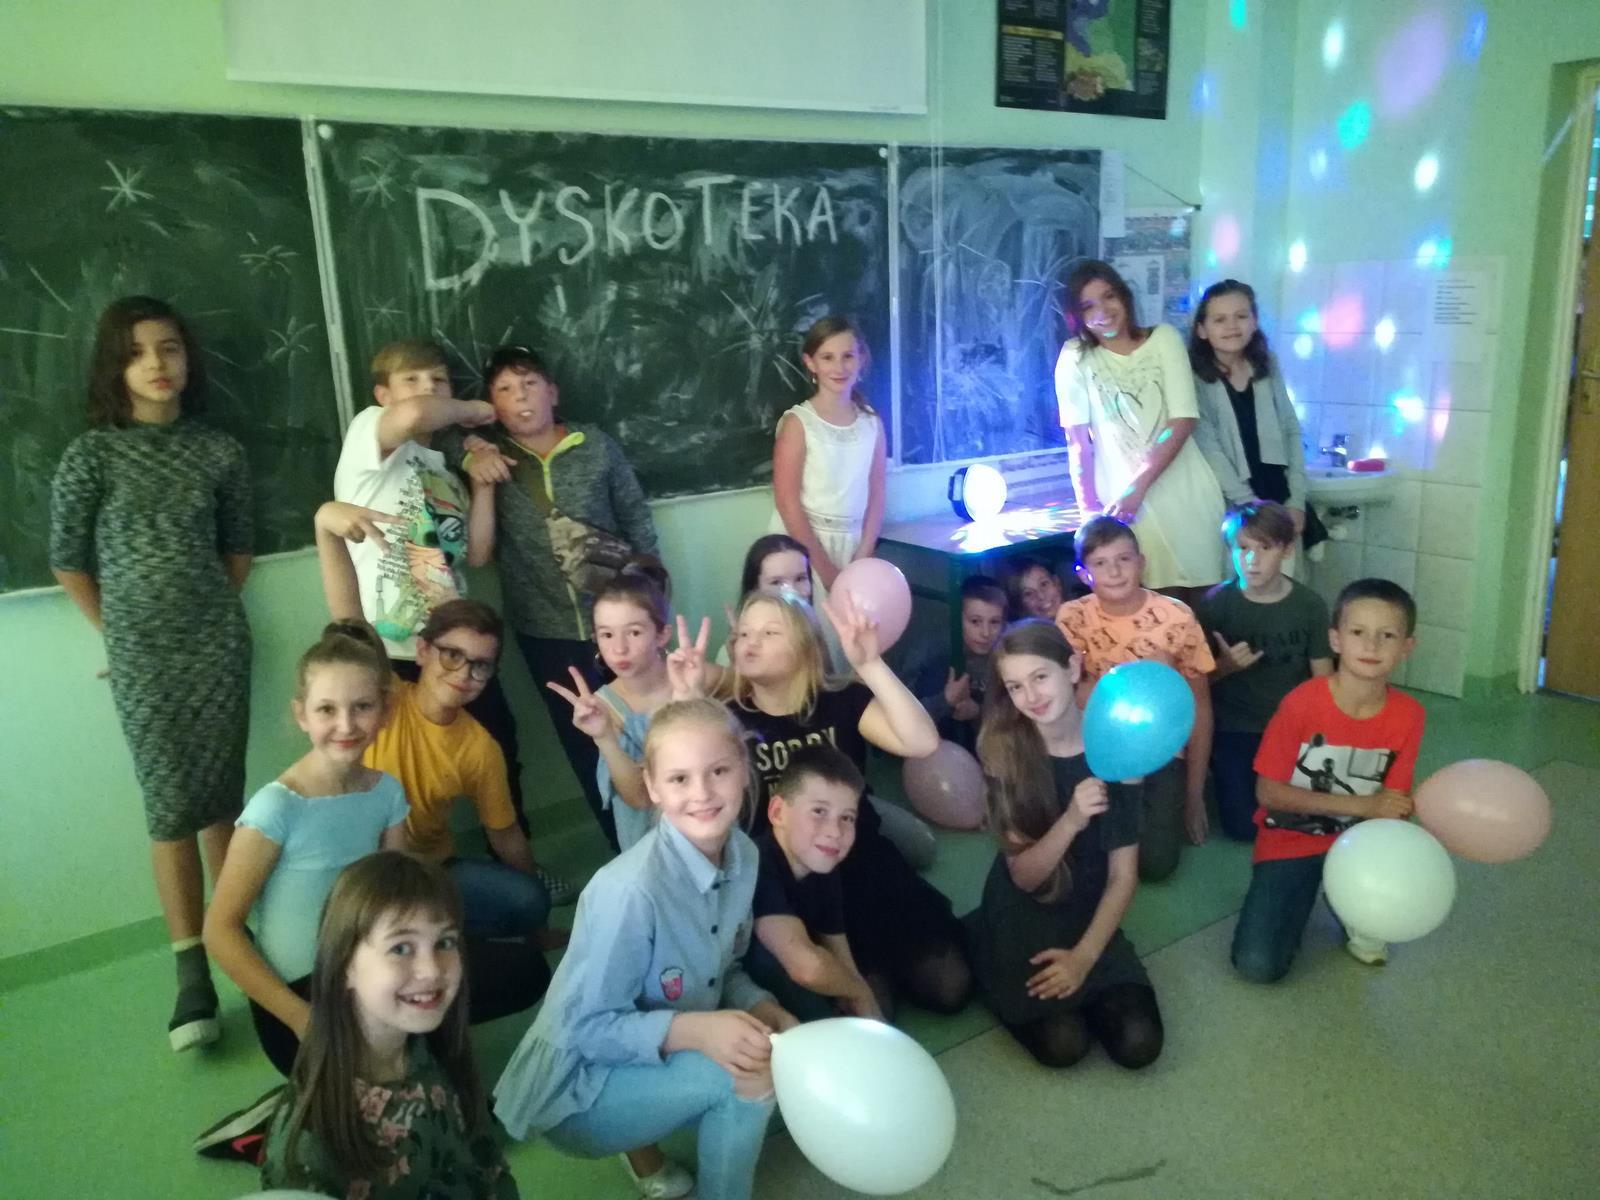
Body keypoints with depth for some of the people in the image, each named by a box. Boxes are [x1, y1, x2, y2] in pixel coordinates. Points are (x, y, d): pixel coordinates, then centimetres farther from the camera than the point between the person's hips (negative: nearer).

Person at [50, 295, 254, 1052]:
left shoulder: (220, 452, 3)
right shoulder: (91, 454, -3)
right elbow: (67, 562, 2)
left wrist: (211, 611, 9)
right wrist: (121, 632, 6)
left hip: (220, 644, 2)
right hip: (142, 658, -2)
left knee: (223, 800, 7)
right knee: (171, 807, -2)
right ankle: (193, 974, 3)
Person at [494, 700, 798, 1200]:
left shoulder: (743, 854, -9)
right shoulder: (630, 890, -31)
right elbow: (583, 1028, -24)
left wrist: (764, 1009, -14)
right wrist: (694, 1030, -35)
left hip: (661, 1056, 7)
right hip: (580, 1090, -7)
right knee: (751, 1075, -24)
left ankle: (644, 1143, 14)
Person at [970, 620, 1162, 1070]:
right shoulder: (1003, 750, -15)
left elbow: (1123, 874, -7)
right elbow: (1024, 875, -17)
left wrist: (1085, 955, -14)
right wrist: (1072, 820, -34)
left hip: (1090, 916, 2)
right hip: (1022, 920, -2)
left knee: (1139, 1044, -15)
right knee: (1062, 1045, -18)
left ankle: (1082, 984, 14)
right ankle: (1007, 987, 12)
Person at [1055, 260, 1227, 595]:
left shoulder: (1164, 339, 5)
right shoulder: (1075, 357, 2)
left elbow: (1184, 421, -4)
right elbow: (1078, 440, -1)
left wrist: (1139, 486, -13)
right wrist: (1089, 508, -7)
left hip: (1184, 494, 2)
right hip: (1121, 500, -1)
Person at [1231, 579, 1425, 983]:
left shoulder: (1407, 715, -11)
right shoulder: (1302, 703, -21)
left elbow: (1392, 803, -5)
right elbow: (1268, 792, -16)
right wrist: (1359, 804, -22)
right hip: (1291, 839, -2)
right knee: (1258, 966, -16)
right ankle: (1302, 894, 16)